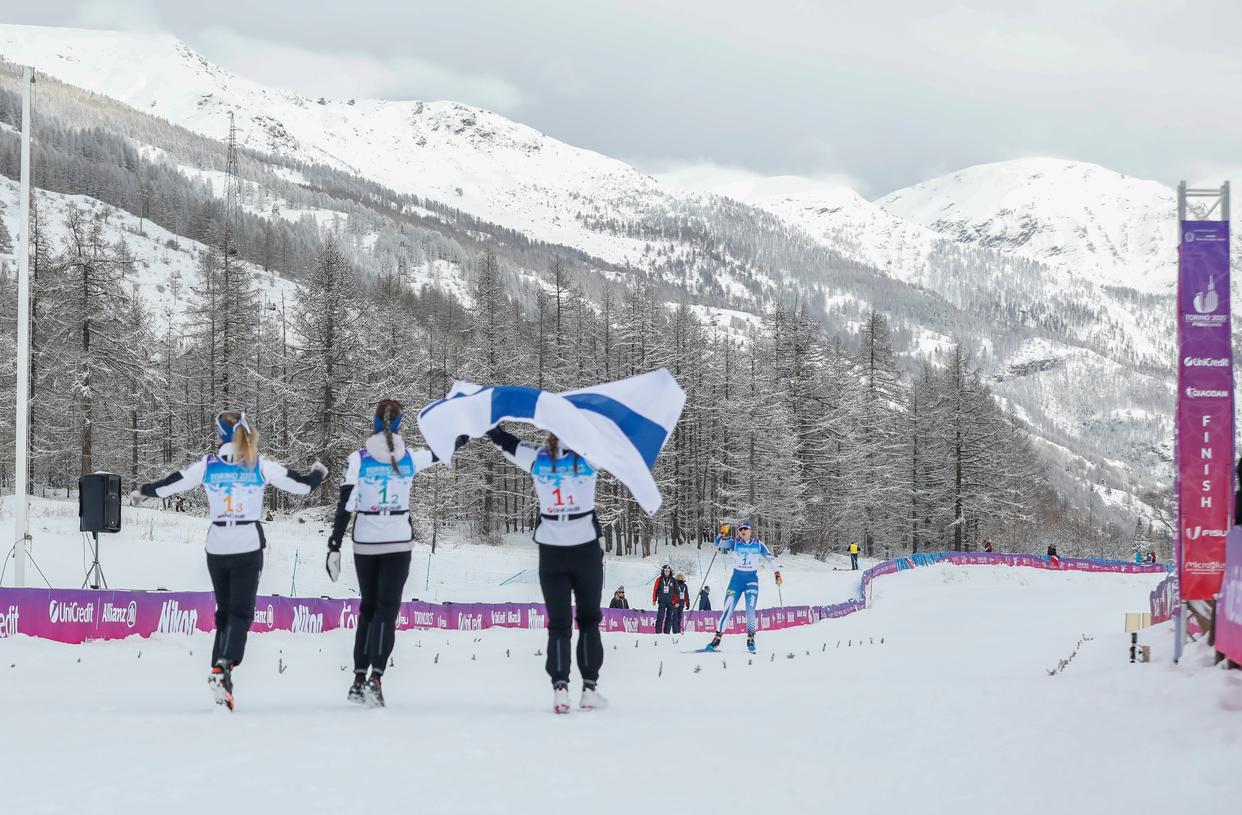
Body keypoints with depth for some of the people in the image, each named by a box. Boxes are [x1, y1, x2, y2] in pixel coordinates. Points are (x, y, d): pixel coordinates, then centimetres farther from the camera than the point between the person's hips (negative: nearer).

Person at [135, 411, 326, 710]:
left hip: (217, 547, 2)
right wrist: (318, 473, 25)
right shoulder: (260, 466, -3)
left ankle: (219, 671, 6)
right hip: (248, 547, -2)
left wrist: (142, 492, 27)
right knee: (241, 612, -3)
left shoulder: (207, 465, 0)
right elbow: (301, 485, 3)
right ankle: (225, 666, -25)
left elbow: (168, 485, 7)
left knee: (224, 611, 16)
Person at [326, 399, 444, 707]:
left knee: (368, 608, 16)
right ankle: (375, 678, -21)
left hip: (365, 543, 1)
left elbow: (345, 506, -10)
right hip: (399, 543, -1)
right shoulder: (410, 458, -3)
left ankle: (359, 680, 14)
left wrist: (334, 547, -6)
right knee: (387, 610, -4)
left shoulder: (359, 459, -6)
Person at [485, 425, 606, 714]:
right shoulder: (590, 455, -9)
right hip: (586, 549, -1)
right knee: (589, 619, 13)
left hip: (551, 552, 1)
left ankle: (560, 687, -13)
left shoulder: (537, 458, -3)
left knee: (558, 623, 5)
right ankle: (589, 689, 8)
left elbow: (501, 438, 9)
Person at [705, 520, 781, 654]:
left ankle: (751, 639, -6)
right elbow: (719, 543, -13)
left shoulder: (758, 545, 2)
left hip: (752, 579, 0)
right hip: (737, 579, 0)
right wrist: (722, 534, -32)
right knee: (727, 609, -6)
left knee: (750, 610, -14)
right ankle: (717, 638, -2)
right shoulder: (734, 543, 0)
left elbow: (770, 558, 7)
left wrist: (777, 572, -2)